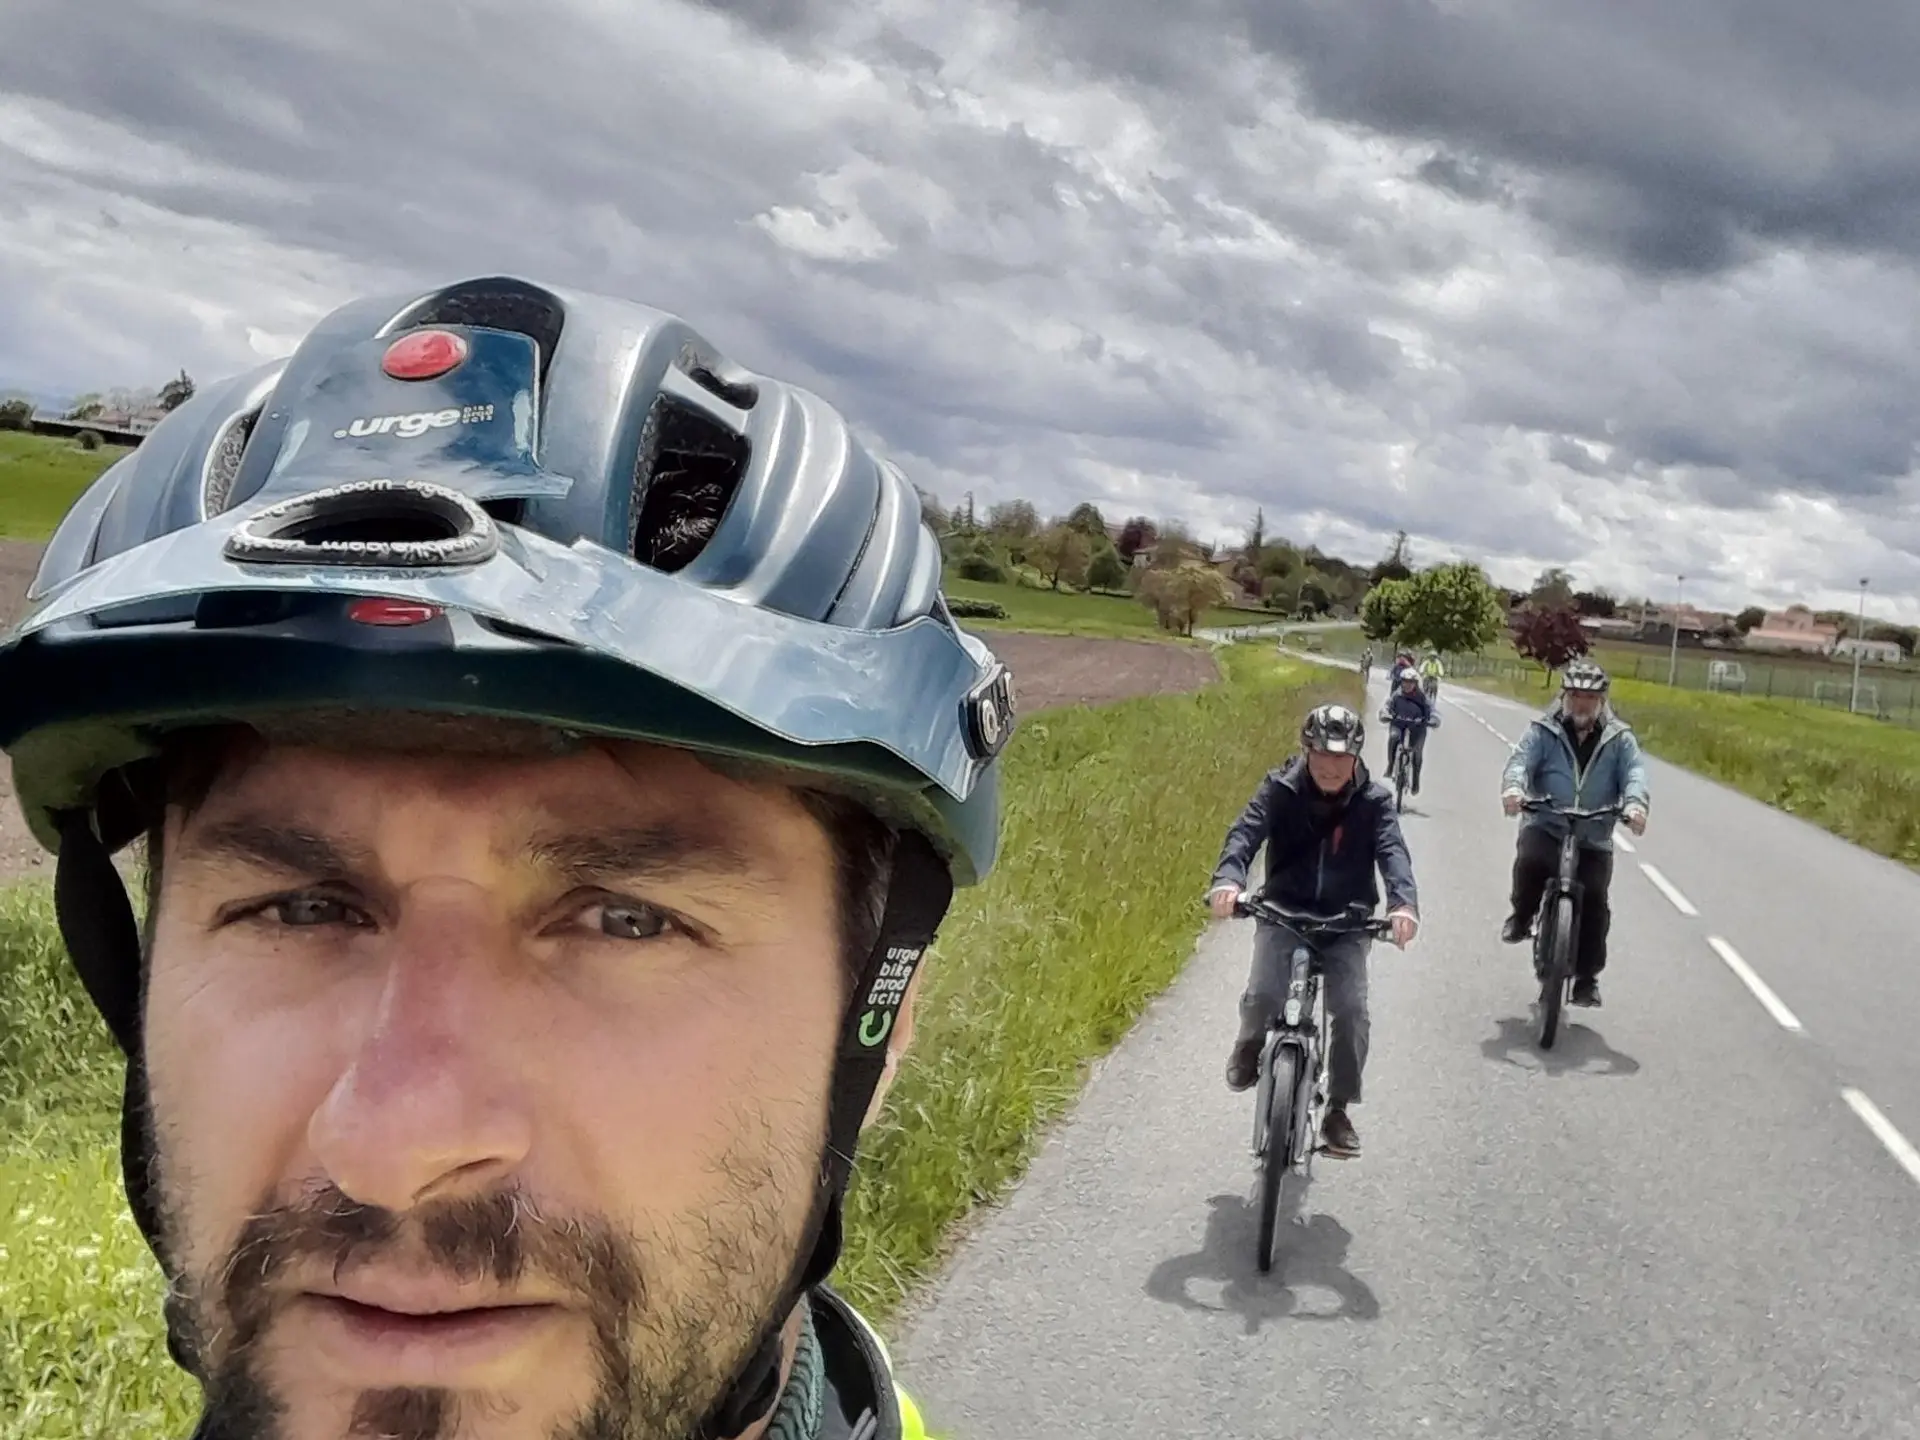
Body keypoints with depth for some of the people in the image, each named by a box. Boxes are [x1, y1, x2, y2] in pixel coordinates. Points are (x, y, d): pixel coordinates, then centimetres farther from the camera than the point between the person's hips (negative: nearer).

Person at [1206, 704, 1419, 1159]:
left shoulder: (1373, 801, -7)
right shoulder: (1280, 789, -9)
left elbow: (1392, 850, -22)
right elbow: (1247, 831, -23)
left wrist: (1404, 902, -43)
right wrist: (1229, 878, -45)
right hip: (1284, 912, -1)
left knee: (1350, 1010, -16)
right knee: (1264, 994, -23)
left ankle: (1338, 1110, 5)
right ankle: (1250, 1048, 14)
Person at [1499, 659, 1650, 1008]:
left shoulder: (1619, 739, 6)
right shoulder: (1543, 731, 2)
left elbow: (1635, 773, -9)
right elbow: (1521, 760, -13)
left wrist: (1636, 804, -32)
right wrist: (1513, 787, -37)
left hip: (1593, 839, 1)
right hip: (1544, 827, -1)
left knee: (1594, 899, -11)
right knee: (1530, 860, -32)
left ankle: (1587, 976, 9)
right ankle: (1522, 917, -1)